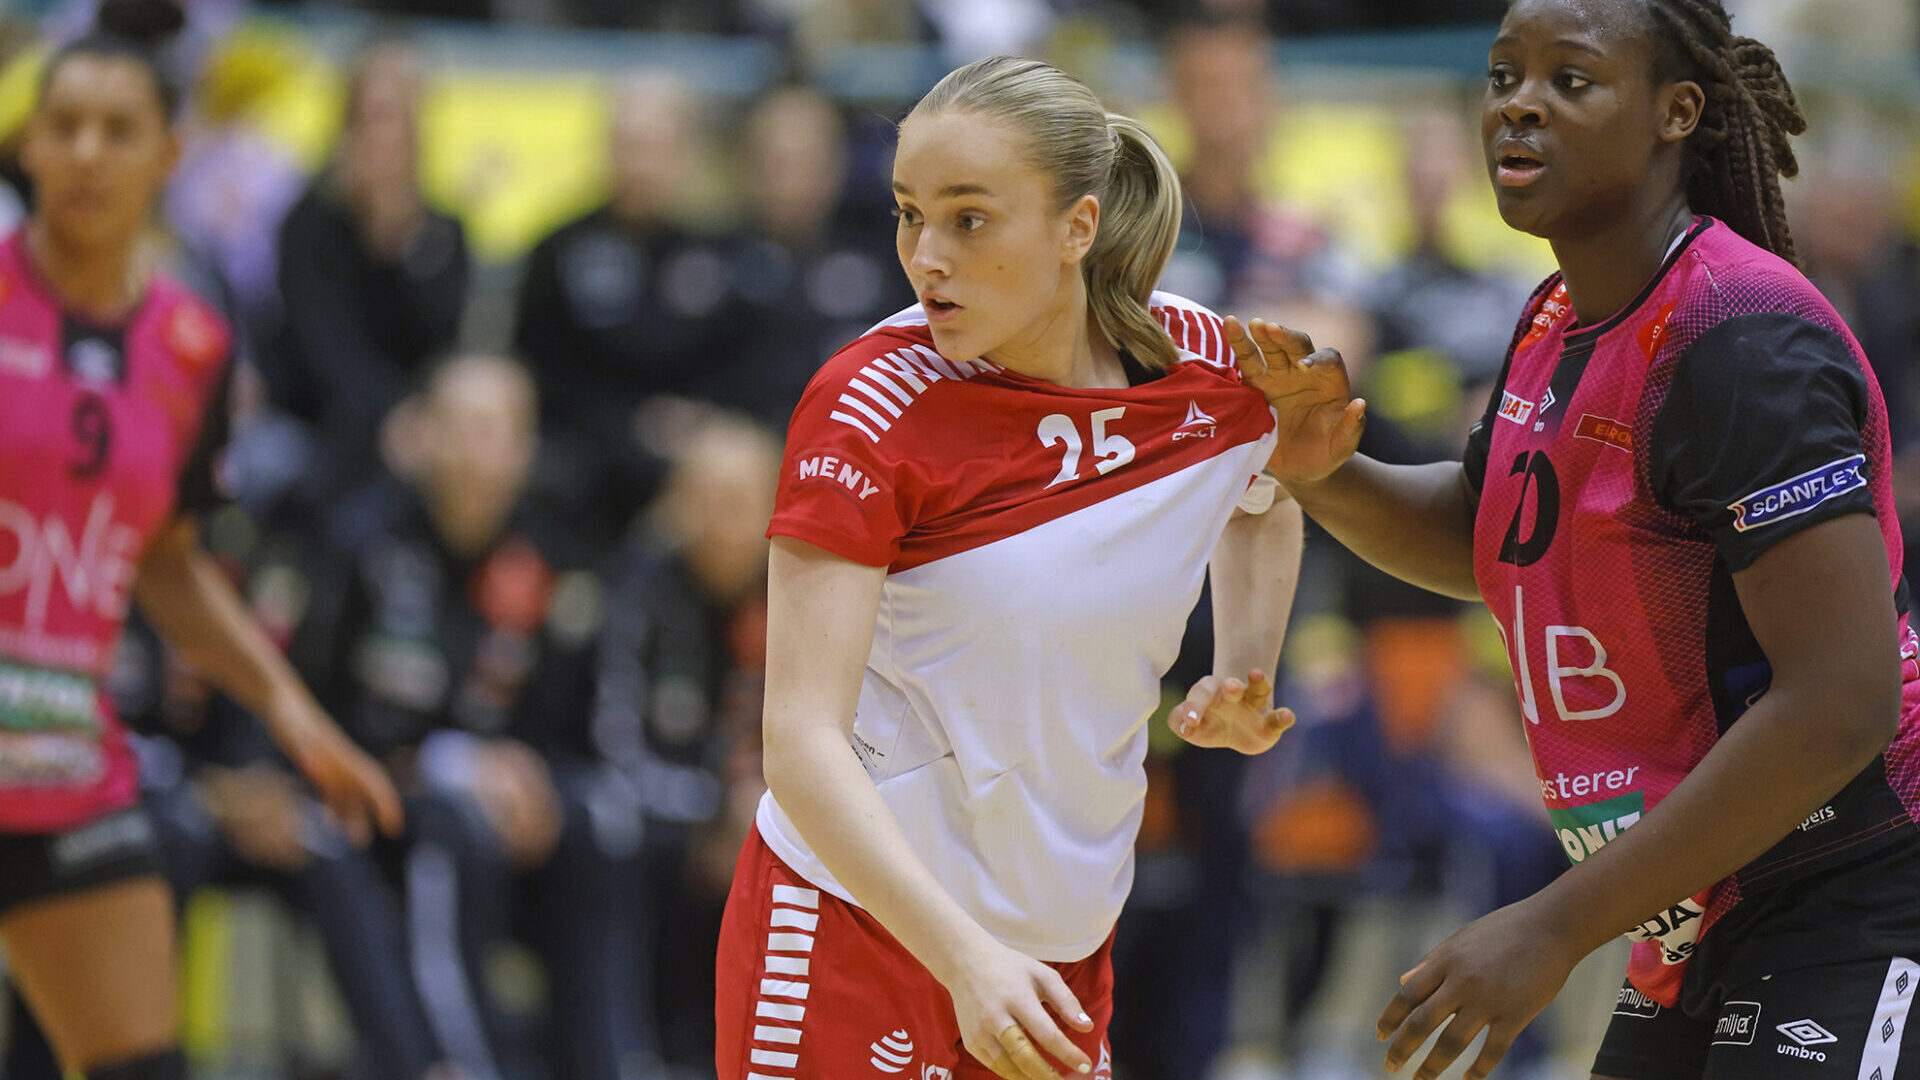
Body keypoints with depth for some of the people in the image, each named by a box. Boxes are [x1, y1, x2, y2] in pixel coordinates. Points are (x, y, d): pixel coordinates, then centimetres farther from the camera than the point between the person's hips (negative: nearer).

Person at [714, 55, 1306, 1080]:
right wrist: (968, 958, -34)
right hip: (856, 927, -4)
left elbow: (1264, 500, 22)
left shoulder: (1208, 368, -4)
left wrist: (1243, 678, 5)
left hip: (1063, 946, 4)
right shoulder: (871, 407, -17)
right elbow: (802, 735, -24)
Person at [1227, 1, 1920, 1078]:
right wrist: (1323, 473, 5)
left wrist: (1560, 925, -25)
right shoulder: (1559, 323, 8)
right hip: (1703, 938, 9)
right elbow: (1479, 535, 29)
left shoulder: (1743, 340, -21)